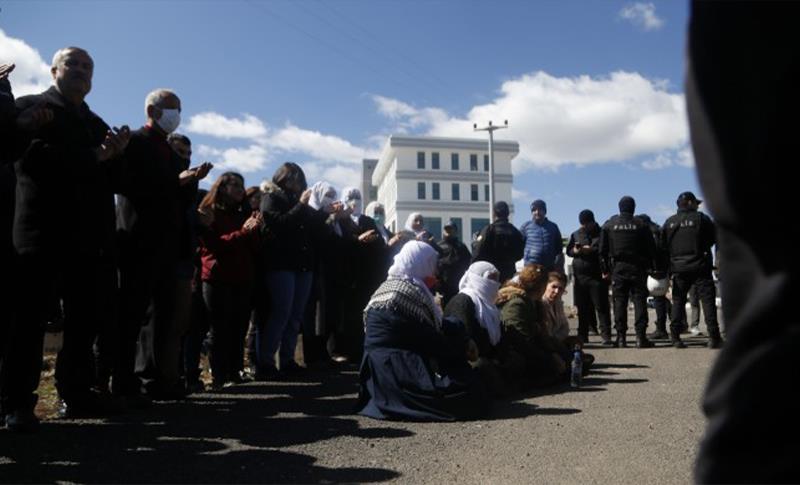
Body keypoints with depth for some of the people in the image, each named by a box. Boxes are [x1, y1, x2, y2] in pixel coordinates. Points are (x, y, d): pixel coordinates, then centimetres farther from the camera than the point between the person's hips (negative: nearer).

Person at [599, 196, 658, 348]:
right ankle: (641, 336, -2)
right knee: (639, 301, 2)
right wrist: (652, 266, 10)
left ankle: (621, 337, 2)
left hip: (618, 268, 1)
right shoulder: (641, 225, 1)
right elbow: (651, 248, 2)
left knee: (619, 302, 3)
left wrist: (605, 269, 8)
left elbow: (603, 250, 3)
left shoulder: (608, 225, 3)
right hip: (638, 268, 0)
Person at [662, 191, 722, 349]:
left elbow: (663, 245, 7)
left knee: (678, 302, 8)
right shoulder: (701, 218, -4)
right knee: (708, 300, 1)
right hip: (700, 267, -3)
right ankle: (714, 337, -1)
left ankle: (675, 337, 4)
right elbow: (714, 238, 0)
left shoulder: (669, 222, 5)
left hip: (678, 267, 3)